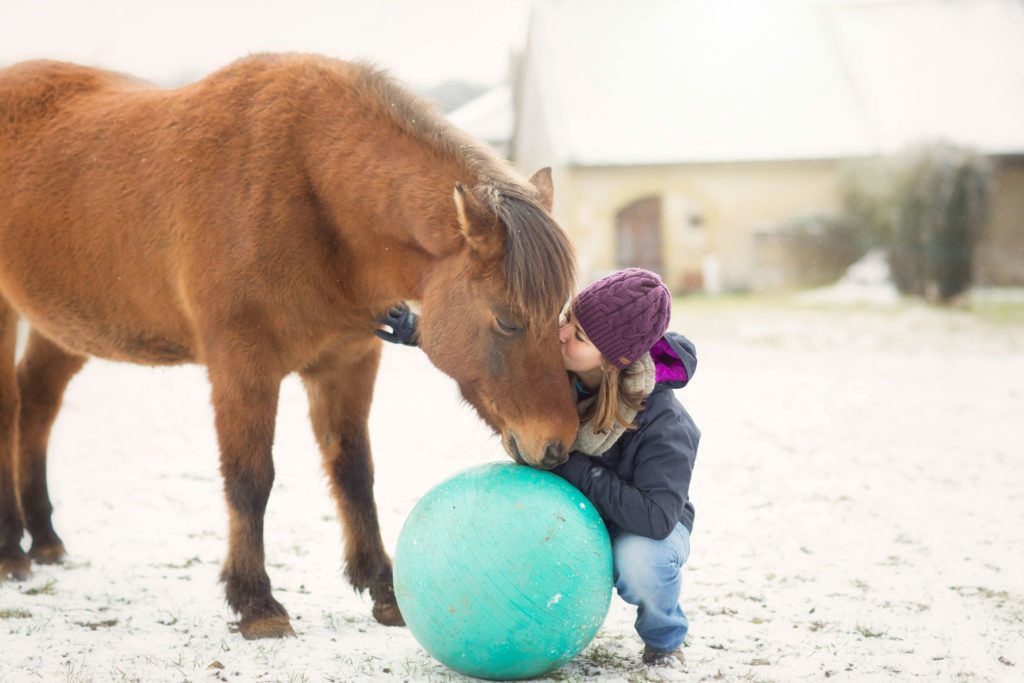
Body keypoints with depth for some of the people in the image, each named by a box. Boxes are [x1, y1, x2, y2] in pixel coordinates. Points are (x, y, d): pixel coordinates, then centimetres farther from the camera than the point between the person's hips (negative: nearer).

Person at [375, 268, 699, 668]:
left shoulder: (663, 424, -34)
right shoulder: (550, 357, -19)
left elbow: (656, 518, -41)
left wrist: (572, 467, -36)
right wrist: (418, 332, -18)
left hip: (638, 528, -4)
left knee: (640, 560, -39)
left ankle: (664, 639, -2)